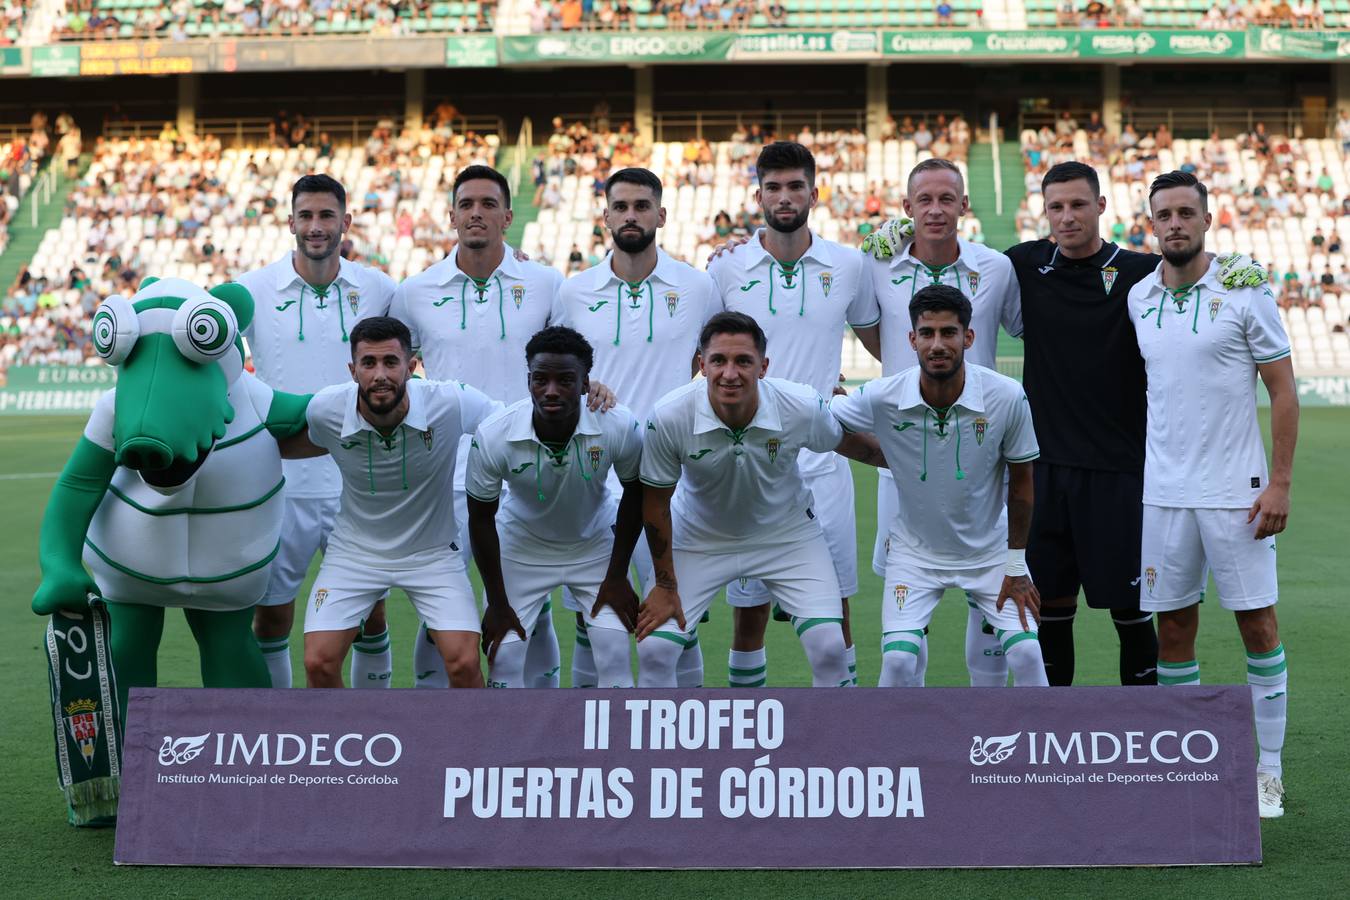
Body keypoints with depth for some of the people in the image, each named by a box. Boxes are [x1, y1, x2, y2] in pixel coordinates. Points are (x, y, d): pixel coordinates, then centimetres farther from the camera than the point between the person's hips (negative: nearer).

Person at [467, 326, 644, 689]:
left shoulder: (620, 427, -28)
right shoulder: (493, 436, -29)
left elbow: (635, 494, -8)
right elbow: (481, 517, -14)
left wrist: (617, 576, -7)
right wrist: (497, 602, -10)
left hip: (595, 545, 1)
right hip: (522, 547, 0)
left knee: (615, 652, -7)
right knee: (504, 654, -6)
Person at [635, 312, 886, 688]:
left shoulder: (802, 407, -28)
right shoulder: (669, 417, -28)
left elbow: (848, 443, -3)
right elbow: (655, 502, -13)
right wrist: (665, 585, -7)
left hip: (787, 533, 0)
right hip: (699, 539, 0)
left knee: (829, 647, -11)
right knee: (654, 649, -8)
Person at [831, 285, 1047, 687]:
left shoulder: (1007, 397, -19)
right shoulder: (881, 398, -21)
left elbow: (1020, 481, -6)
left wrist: (1016, 564, -3)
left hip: (989, 551, 1)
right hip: (914, 552, 0)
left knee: (1026, 652, -9)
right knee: (898, 658, -14)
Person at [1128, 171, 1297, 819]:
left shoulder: (1244, 292, -5)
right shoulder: (1138, 298, 6)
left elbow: (1283, 391, -4)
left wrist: (1279, 482, -10)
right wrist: (1140, 464, 12)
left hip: (1236, 491, -4)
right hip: (1162, 491, 4)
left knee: (1258, 624, 1)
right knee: (1172, 629, 7)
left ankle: (1267, 770, 12)